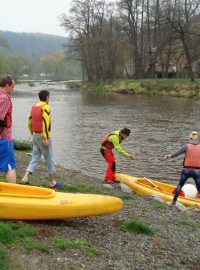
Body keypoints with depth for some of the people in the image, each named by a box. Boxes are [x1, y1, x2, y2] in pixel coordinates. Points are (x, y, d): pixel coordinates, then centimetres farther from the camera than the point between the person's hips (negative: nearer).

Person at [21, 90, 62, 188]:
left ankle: (25, 178, -4)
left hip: (35, 136, 7)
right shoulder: (45, 107, -12)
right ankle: (53, 182, 13)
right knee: (49, 159, 4)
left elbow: (30, 122, 15)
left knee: (35, 158, 10)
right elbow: (45, 123, -21)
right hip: (43, 136, -7)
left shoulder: (33, 107, 11)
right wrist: (46, 139, -22)